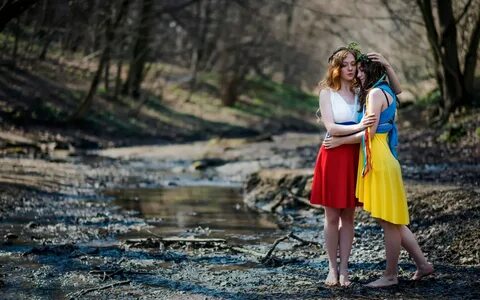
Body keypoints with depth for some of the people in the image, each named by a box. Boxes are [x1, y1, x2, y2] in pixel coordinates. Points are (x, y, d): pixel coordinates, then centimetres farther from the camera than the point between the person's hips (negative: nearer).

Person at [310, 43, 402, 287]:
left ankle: (344, 270, 11)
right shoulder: (327, 93, -1)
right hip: (333, 155, -3)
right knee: (332, 216, 2)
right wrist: (358, 127, -26)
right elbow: (331, 128, -12)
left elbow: (397, 91, 8)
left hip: (355, 157, 3)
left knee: (348, 216, 6)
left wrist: (386, 65, -6)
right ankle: (333, 268, 11)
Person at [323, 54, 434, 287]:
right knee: (391, 220, 13)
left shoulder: (375, 94, -12)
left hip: (380, 161, -10)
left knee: (388, 221, -2)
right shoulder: (386, 92, 18)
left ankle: (390, 275, 5)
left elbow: (369, 132, -16)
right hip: (377, 159, 10)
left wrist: (340, 141, -6)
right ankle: (422, 264, 17)